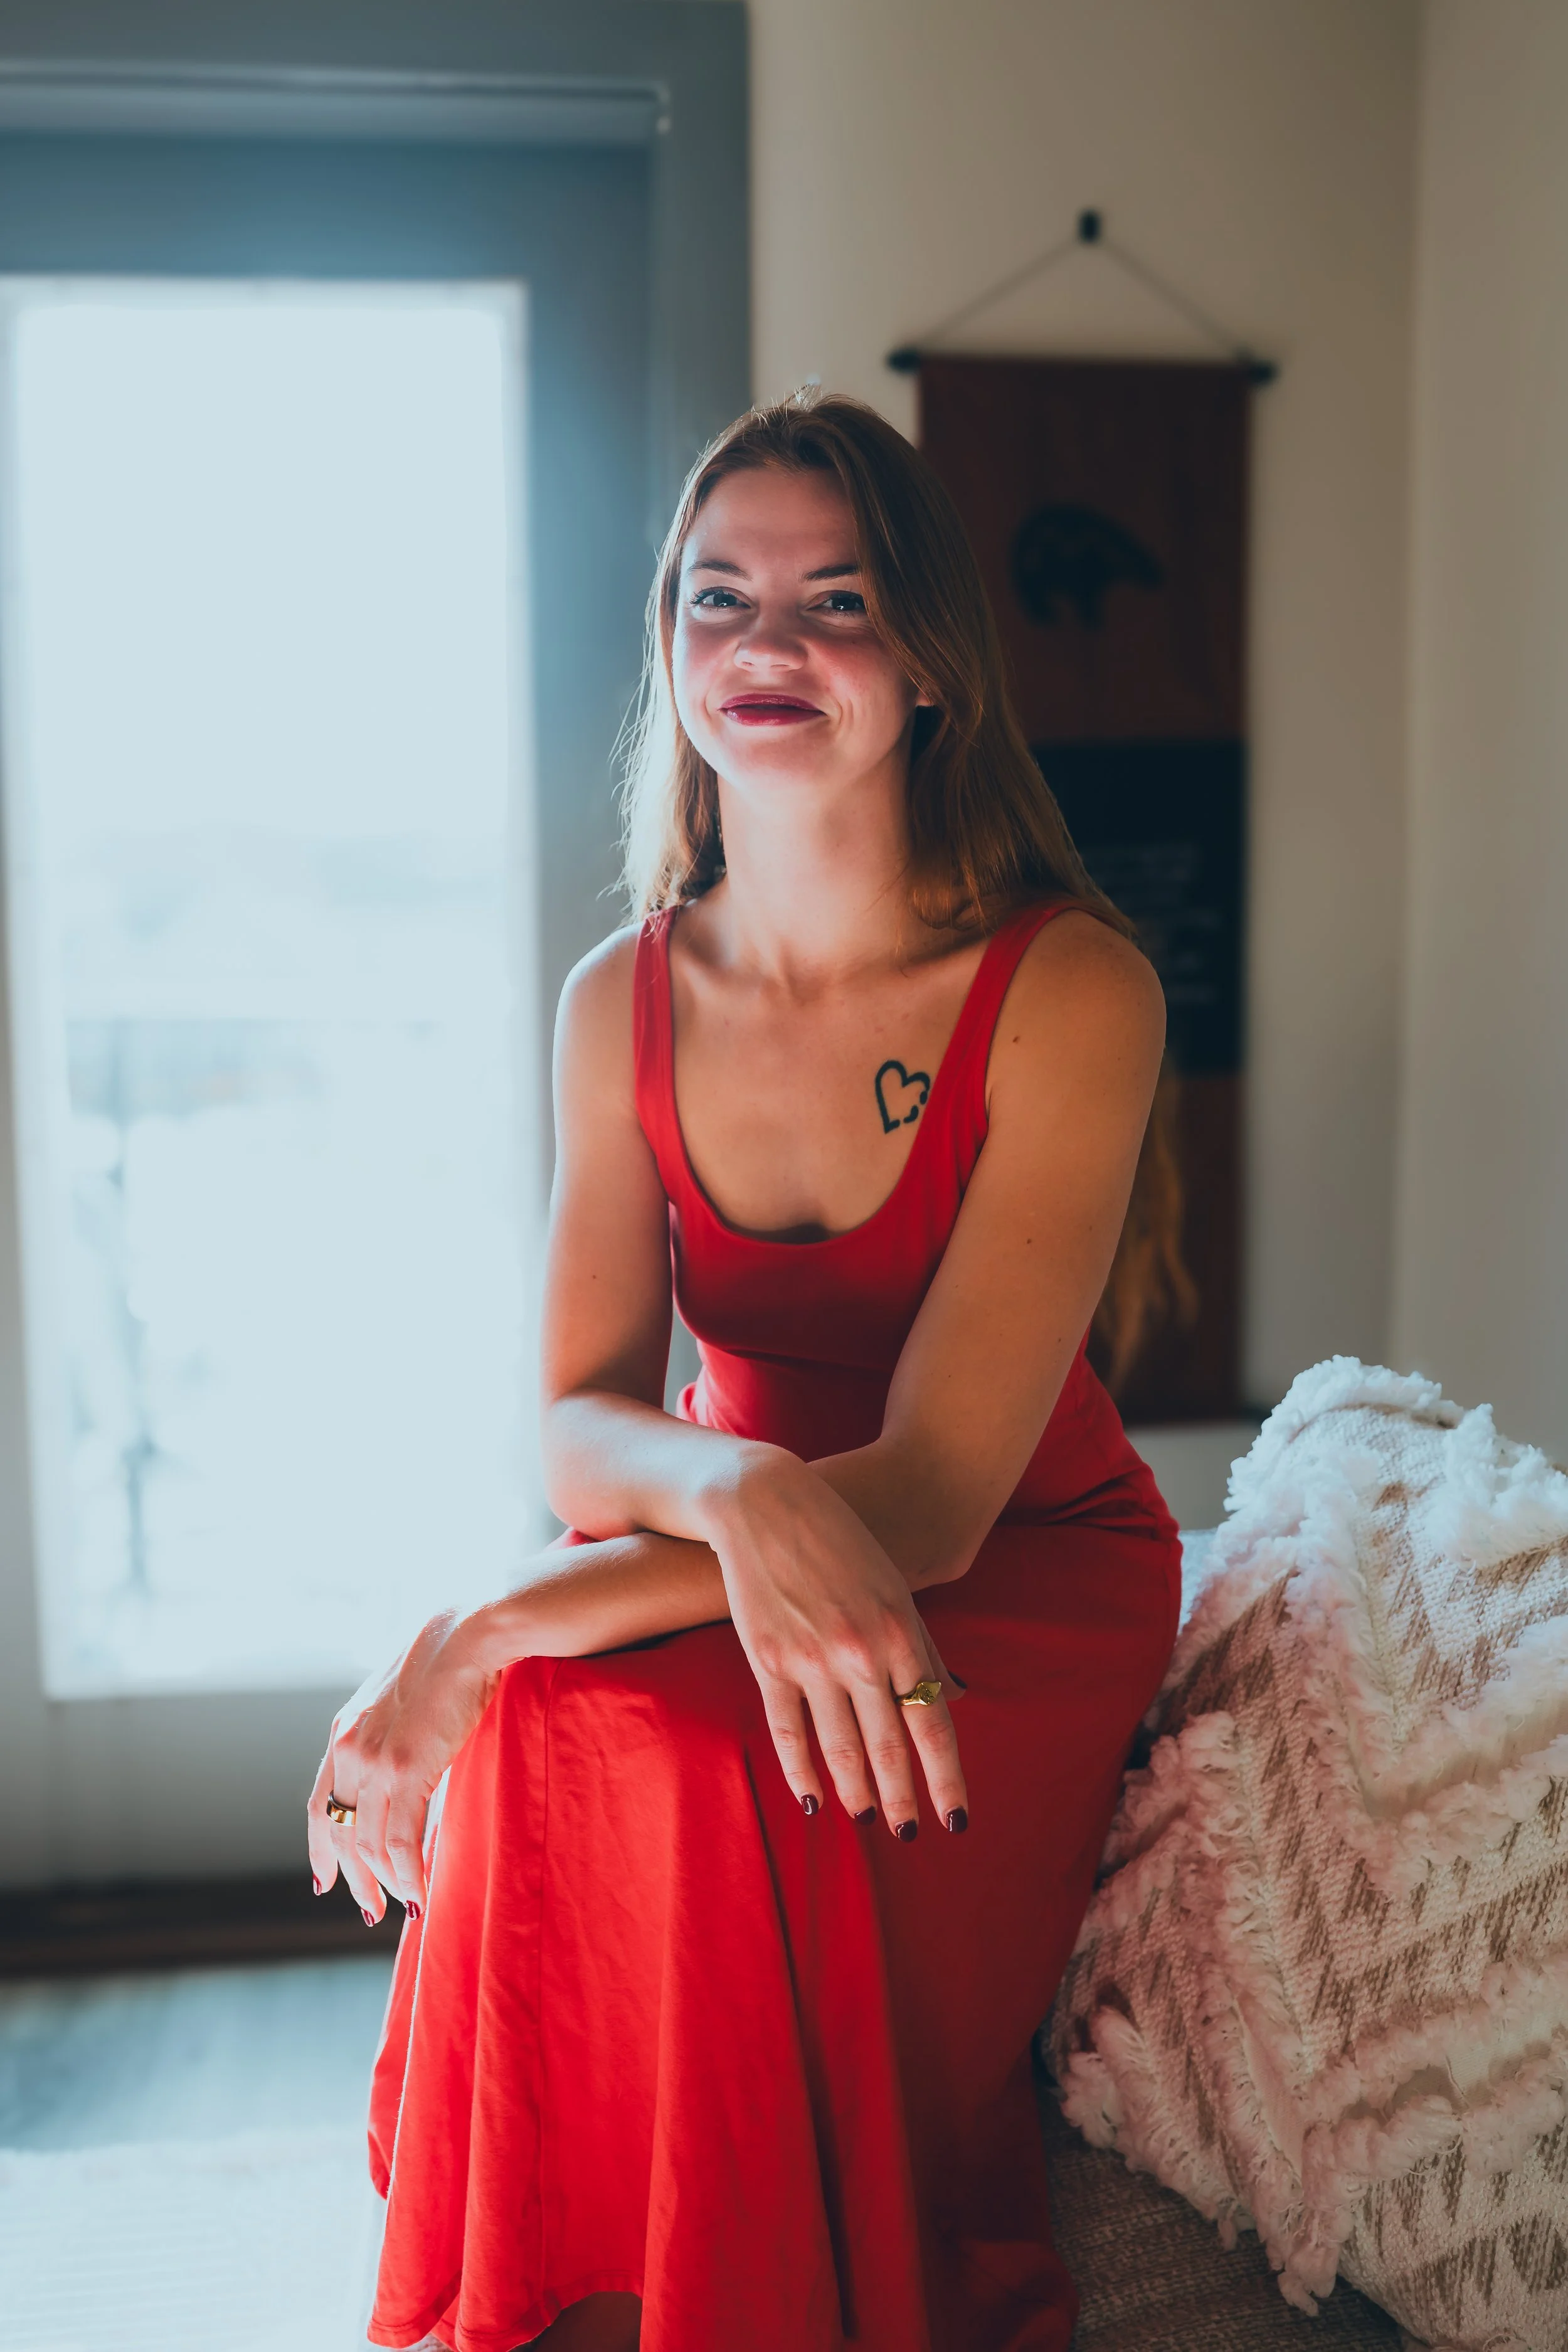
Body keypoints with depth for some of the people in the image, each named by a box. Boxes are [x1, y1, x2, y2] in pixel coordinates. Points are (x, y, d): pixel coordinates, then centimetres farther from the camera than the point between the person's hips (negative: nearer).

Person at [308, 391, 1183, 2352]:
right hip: (716, 1566, 3)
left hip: (1022, 1591, -3)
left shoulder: (1069, 992, -17)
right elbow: (576, 1431, -10)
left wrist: (476, 1647, -28)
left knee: (693, 1771, -32)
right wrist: (741, 1489, -35)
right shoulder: (624, 1002, -3)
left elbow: (935, 1497, -23)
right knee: (557, 1749, -29)